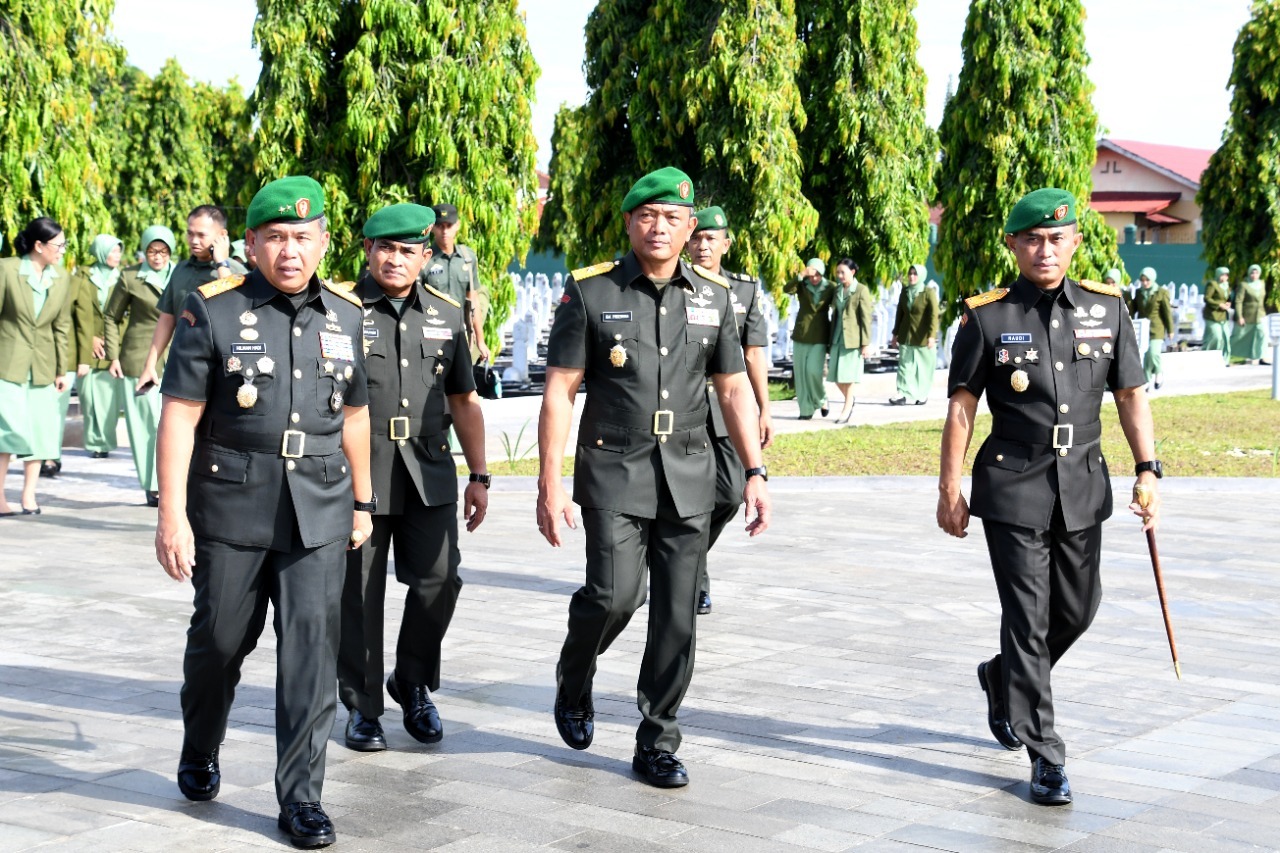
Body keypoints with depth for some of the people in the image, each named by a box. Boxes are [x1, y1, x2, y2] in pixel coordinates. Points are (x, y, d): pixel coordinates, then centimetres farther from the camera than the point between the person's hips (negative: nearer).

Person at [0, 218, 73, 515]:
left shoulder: (62, 278, 6)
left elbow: (62, 326, 10)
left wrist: (62, 370, 10)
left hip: (42, 365, 4)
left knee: (40, 429, 3)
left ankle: (29, 495, 14)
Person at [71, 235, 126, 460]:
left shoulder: (121, 279, 11)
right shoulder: (84, 277, 8)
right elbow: (81, 311, 0)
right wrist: (90, 338, -9)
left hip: (112, 348, 0)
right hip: (87, 346, 0)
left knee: (109, 396, -7)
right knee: (90, 396, -3)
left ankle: (103, 442, -1)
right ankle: (95, 443, 4)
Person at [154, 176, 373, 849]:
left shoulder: (346, 316, 6)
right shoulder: (213, 310, -6)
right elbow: (179, 415, -9)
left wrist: (361, 501, 18)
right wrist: (172, 515, -14)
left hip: (318, 509, 2)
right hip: (230, 504, -2)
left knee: (311, 643, -4)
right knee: (220, 638, 11)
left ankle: (301, 797, 3)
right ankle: (198, 756, 38)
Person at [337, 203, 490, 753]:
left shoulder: (446, 315, 11)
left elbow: (464, 401, 16)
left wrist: (478, 476, 12)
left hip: (429, 474, 3)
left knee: (438, 580, -4)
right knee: (358, 596, 4)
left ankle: (413, 687, 20)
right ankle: (363, 707, 19)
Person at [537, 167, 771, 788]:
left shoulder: (713, 297, 8)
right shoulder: (591, 292, -2)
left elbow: (734, 389, 13)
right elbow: (559, 392, -4)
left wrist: (754, 472, 5)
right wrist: (549, 487, -10)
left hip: (689, 479, 3)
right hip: (614, 474, -3)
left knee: (676, 618, 2)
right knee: (615, 595, -17)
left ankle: (657, 746, 15)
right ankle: (574, 681, 15)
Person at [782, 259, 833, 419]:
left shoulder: (829, 288, 0)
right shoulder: (802, 285, 2)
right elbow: (786, 289, -18)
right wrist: (802, 276, -30)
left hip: (819, 337, -2)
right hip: (801, 334, 2)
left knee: (814, 371, -14)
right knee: (801, 372, 1)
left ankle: (822, 400, 12)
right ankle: (806, 410, 8)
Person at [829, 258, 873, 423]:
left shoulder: (861, 290, -7)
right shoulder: (837, 290, 12)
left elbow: (866, 318, -9)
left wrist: (866, 343, -12)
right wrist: (831, 338, 14)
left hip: (852, 339, -6)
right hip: (838, 337, 6)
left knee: (848, 375, -3)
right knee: (837, 375, 6)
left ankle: (847, 409, 6)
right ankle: (849, 400, 28)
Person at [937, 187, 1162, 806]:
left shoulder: (1107, 308, 5)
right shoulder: (987, 317, -4)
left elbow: (1130, 394, 9)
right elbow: (962, 406, -2)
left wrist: (1147, 470, 1)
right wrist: (949, 489, -5)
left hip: (1082, 486, 4)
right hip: (1013, 488, -4)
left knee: (1078, 609, 13)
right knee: (1028, 618, -4)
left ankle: (1004, 679, 41)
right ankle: (1046, 757, 4)